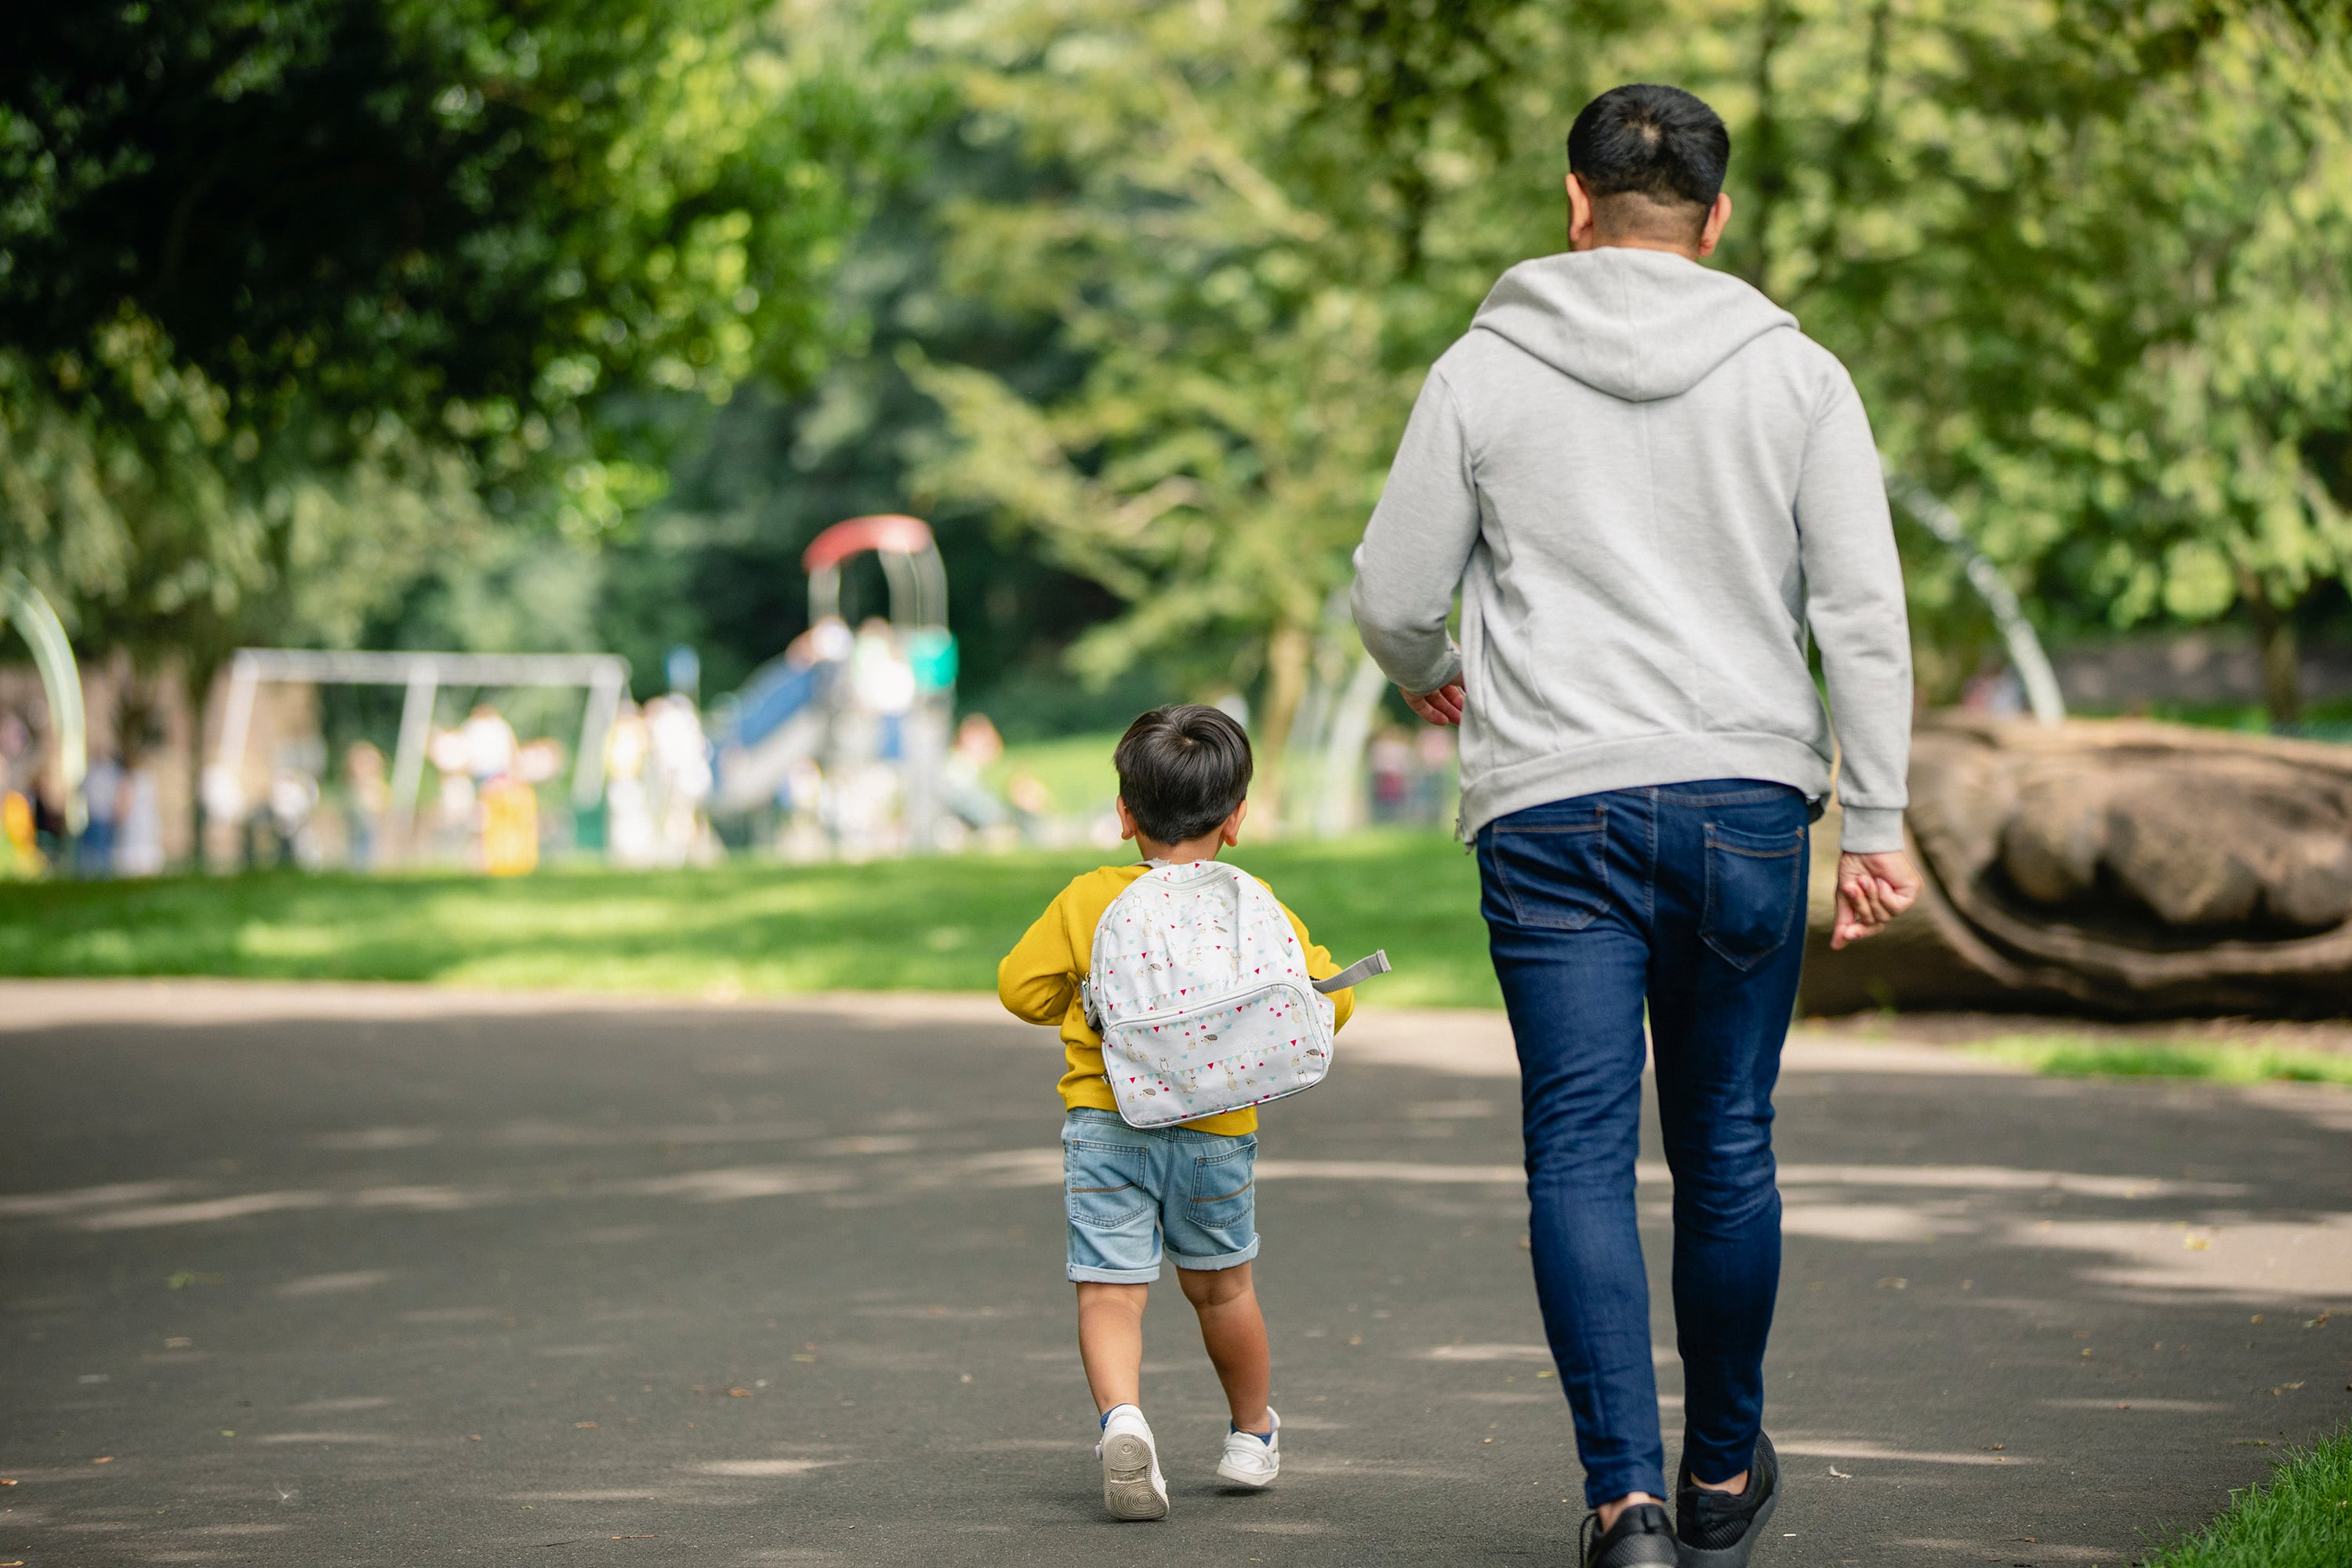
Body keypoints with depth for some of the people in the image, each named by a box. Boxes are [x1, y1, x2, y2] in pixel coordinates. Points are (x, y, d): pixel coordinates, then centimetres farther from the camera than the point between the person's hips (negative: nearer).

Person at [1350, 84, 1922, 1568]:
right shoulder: (1796, 374, 5)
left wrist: (1426, 675, 27)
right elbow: (1863, 607, -2)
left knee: (1582, 1156, -1)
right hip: (1746, 800, 1)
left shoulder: (1485, 369, 3)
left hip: (1553, 809, -1)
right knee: (1727, 1152, 12)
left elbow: (1393, 595, 5)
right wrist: (1879, 819, 0)